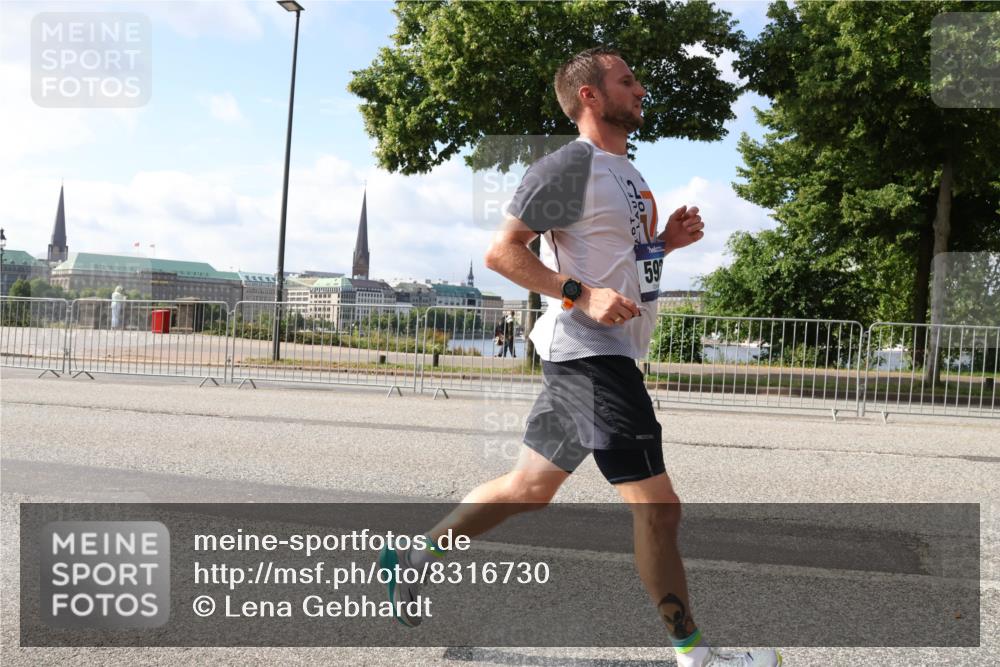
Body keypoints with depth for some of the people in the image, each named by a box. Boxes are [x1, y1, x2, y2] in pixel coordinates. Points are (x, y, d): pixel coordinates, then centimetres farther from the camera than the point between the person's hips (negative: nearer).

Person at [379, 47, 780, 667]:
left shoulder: (626, 170, 20)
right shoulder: (570, 164, -10)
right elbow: (502, 251, -14)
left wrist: (666, 240, 10)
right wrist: (581, 295, -23)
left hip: (613, 353, 10)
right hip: (588, 353, -10)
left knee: (530, 486, 16)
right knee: (657, 505, -6)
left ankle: (415, 557, 31)